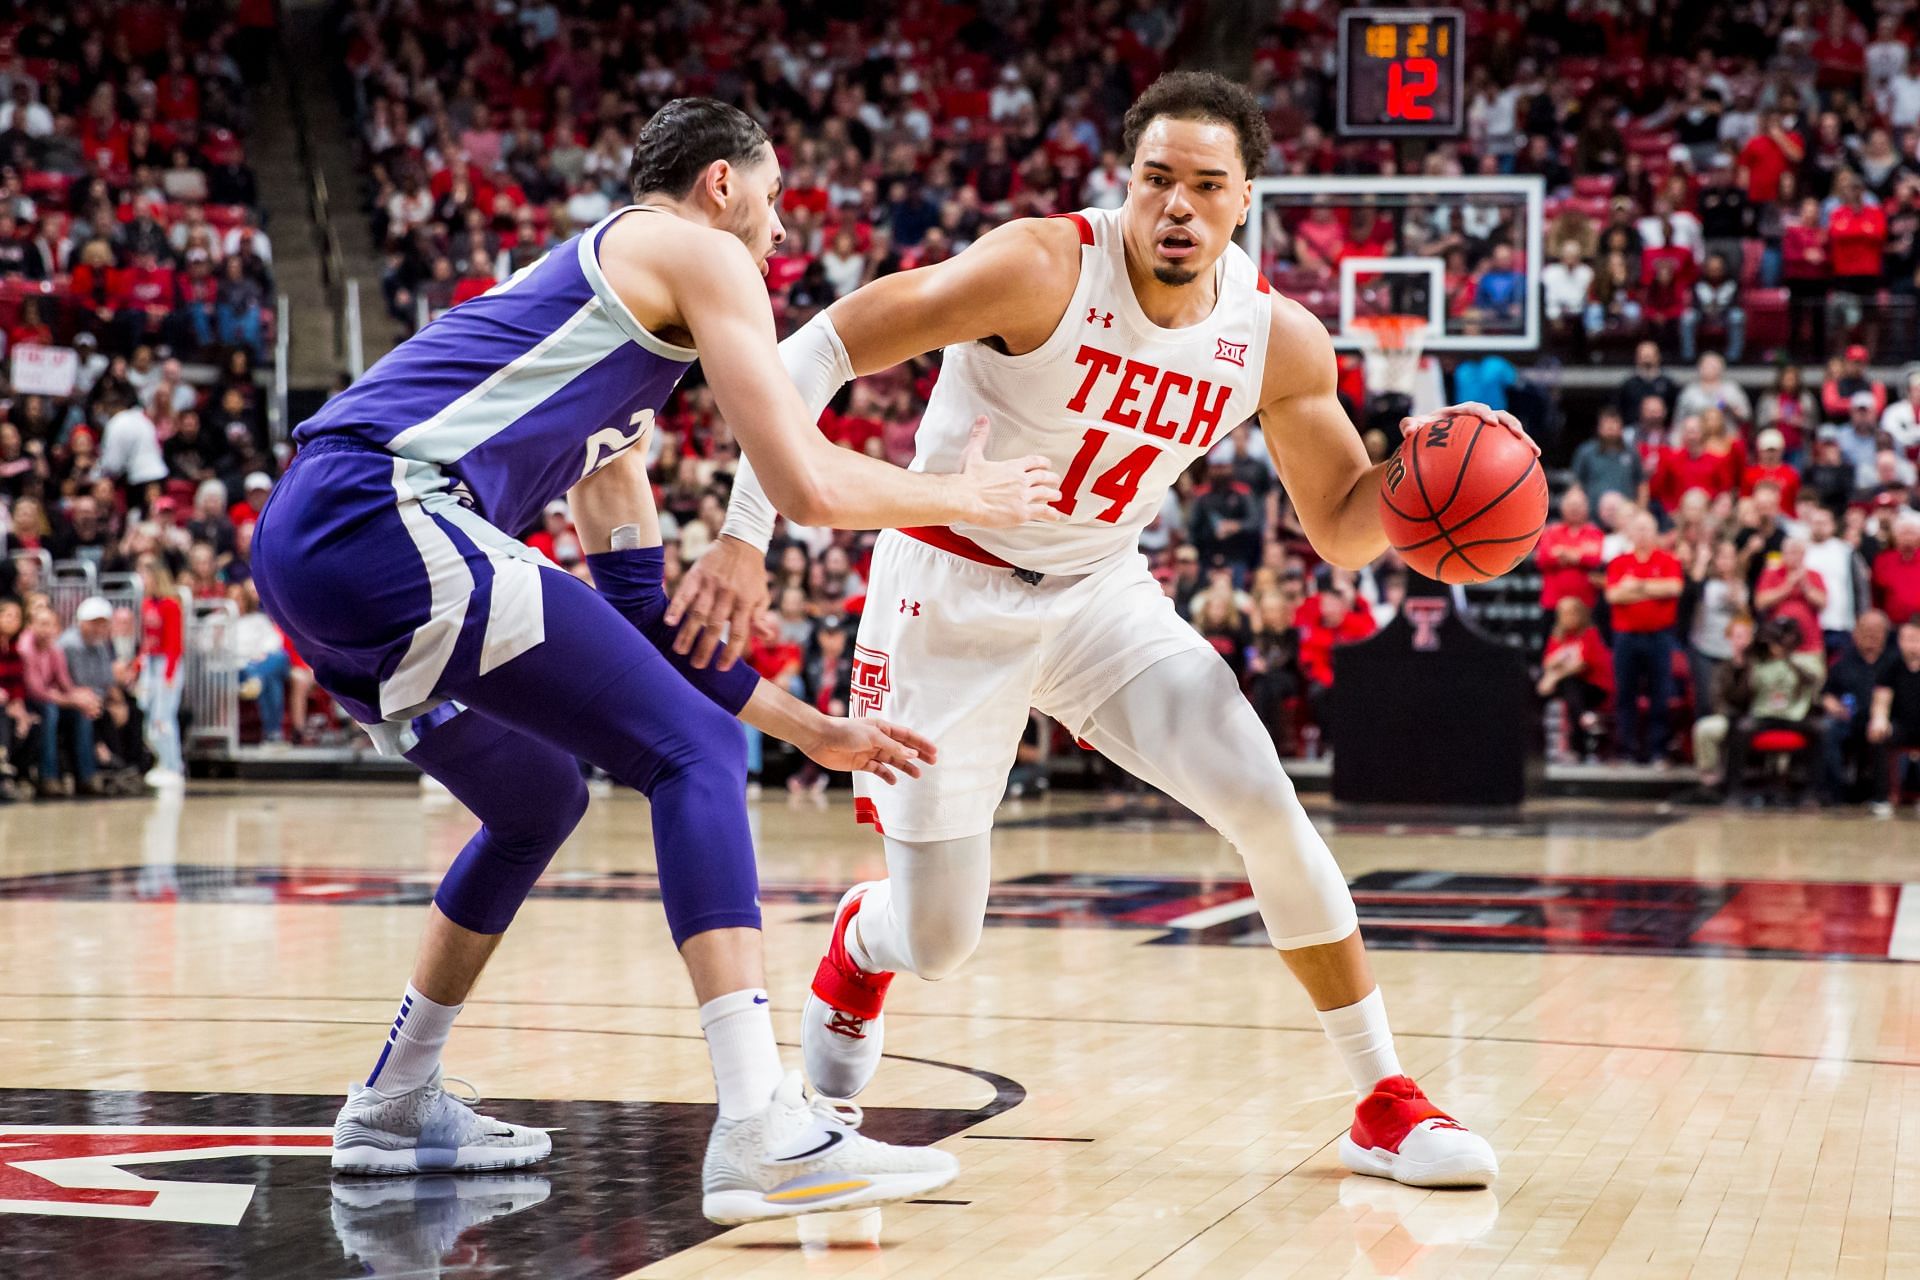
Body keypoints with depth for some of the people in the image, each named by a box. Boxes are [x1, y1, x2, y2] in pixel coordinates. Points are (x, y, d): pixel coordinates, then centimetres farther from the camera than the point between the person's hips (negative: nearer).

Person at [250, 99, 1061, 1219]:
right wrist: (966, 495, 16)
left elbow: (641, 615, 34)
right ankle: (764, 1135, -19)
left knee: (541, 802, 27)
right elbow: (809, 485, -2)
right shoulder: (695, 250, 7)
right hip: (386, 513, -10)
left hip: (303, 545, 10)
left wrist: (812, 729, 35)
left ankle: (395, 1109, 34)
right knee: (696, 751, -8)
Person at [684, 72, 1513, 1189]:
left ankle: (1387, 1105, -4)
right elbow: (813, 354, -22)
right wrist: (746, 535, -28)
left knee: (1264, 802, -18)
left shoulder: (1280, 341, -10)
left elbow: (1343, 529, 2)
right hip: (954, 592, -3)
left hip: (1102, 591, 3)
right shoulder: (1044, 270, -25)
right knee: (937, 946, -3)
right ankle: (861, 947, 38)